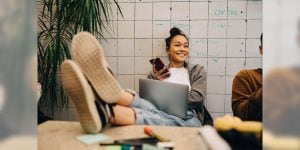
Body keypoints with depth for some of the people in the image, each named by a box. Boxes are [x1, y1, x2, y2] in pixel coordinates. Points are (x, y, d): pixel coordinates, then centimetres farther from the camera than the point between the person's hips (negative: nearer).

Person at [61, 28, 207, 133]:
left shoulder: (197, 71, 22)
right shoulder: (158, 72, 26)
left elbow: (198, 97, 3)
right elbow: (149, 98, 15)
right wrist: (156, 82, 0)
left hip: (187, 119, -2)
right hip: (163, 115, 2)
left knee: (163, 120, -38)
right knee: (145, 107, -35)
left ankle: (104, 111, -69)